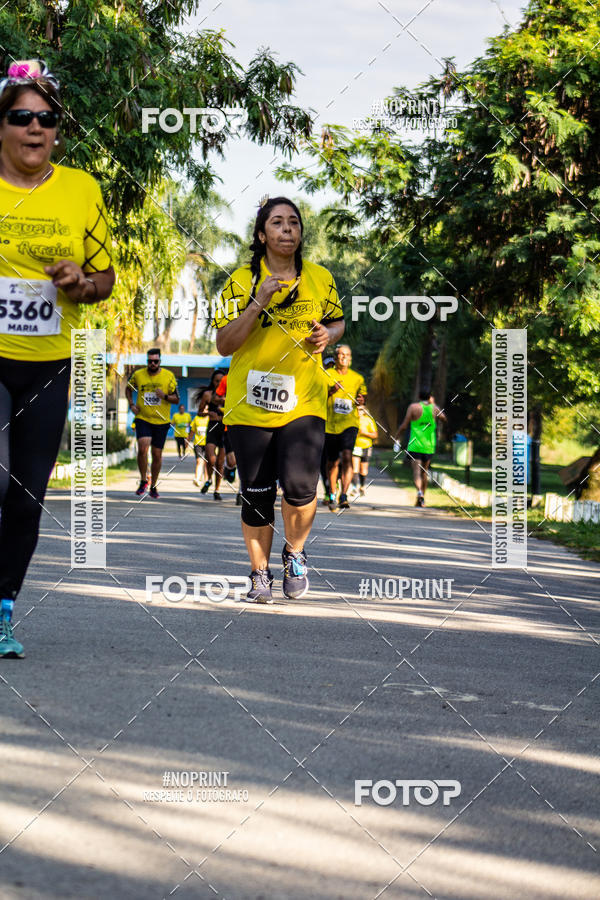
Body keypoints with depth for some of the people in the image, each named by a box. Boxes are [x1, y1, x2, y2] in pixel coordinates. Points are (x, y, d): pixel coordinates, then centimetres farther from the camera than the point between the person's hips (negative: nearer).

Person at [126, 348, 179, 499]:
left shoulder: (169, 376, -1)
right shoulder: (138, 374, 2)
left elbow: (176, 399, 2)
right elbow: (128, 388, 21)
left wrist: (165, 396, -17)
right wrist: (132, 404, 7)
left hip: (161, 421, 1)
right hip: (143, 419, -1)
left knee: (157, 454, 6)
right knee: (142, 448, -20)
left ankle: (153, 486, 21)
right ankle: (143, 481, -3)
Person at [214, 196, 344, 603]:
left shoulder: (320, 278, 5)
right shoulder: (242, 280, -1)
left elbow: (337, 321, 21)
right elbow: (224, 344, -6)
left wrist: (328, 335, -3)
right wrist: (259, 303, -17)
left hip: (304, 401, 0)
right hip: (250, 404, 0)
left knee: (299, 485, -16)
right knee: (257, 494, 4)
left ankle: (295, 553, 12)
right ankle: (260, 573, 23)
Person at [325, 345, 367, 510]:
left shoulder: (357, 378, 9)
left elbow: (363, 394, 20)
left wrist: (362, 400, -4)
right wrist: (331, 391, -19)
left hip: (349, 423, 0)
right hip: (330, 424, 0)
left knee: (347, 456, -21)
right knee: (333, 462, 9)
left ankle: (344, 496, -24)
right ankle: (332, 497, 27)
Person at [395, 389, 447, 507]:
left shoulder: (413, 407, -4)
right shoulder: (434, 408, 6)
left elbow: (404, 425, -5)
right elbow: (444, 419, 25)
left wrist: (397, 438, 8)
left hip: (415, 445, -4)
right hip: (429, 446, 4)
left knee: (416, 471, -10)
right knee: (424, 472, 16)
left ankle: (419, 492, -35)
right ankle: (422, 500, 21)